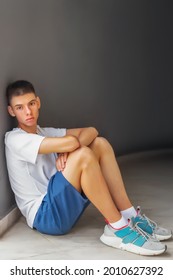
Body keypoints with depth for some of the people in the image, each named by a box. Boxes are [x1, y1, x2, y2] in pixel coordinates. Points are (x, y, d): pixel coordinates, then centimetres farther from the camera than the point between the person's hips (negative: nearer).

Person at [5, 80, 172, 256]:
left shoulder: (44, 133, 14)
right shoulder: (15, 139, -11)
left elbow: (91, 131, 2)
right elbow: (71, 142, -25)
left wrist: (66, 152, -16)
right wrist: (68, 149, -1)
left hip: (63, 207, 8)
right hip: (44, 215, -8)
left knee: (100, 144, -2)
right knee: (83, 155, -28)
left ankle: (130, 216, -8)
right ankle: (118, 229, -20)